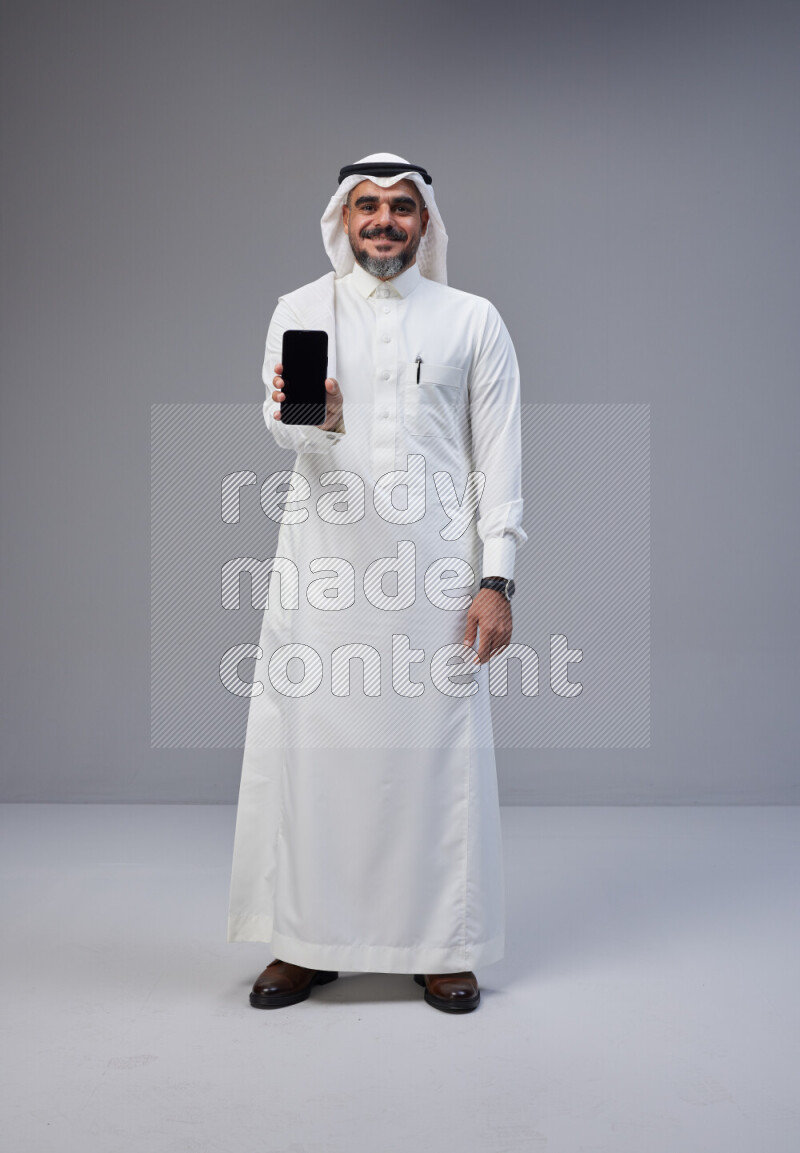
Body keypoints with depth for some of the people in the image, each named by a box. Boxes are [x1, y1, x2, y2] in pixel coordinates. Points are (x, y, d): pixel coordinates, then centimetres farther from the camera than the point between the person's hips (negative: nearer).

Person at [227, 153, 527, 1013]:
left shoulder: (472, 320, 9)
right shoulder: (300, 310, 11)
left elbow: (500, 456, 6)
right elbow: (281, 422, -5)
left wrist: (497, 578, -4)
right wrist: (313, 417, -30)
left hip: (434, 570, 0)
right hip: (321, 566, 1)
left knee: (436, 749, 0)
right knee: (307, 744, 1)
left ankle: (441, 947, 15)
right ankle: (307, 942, 16)